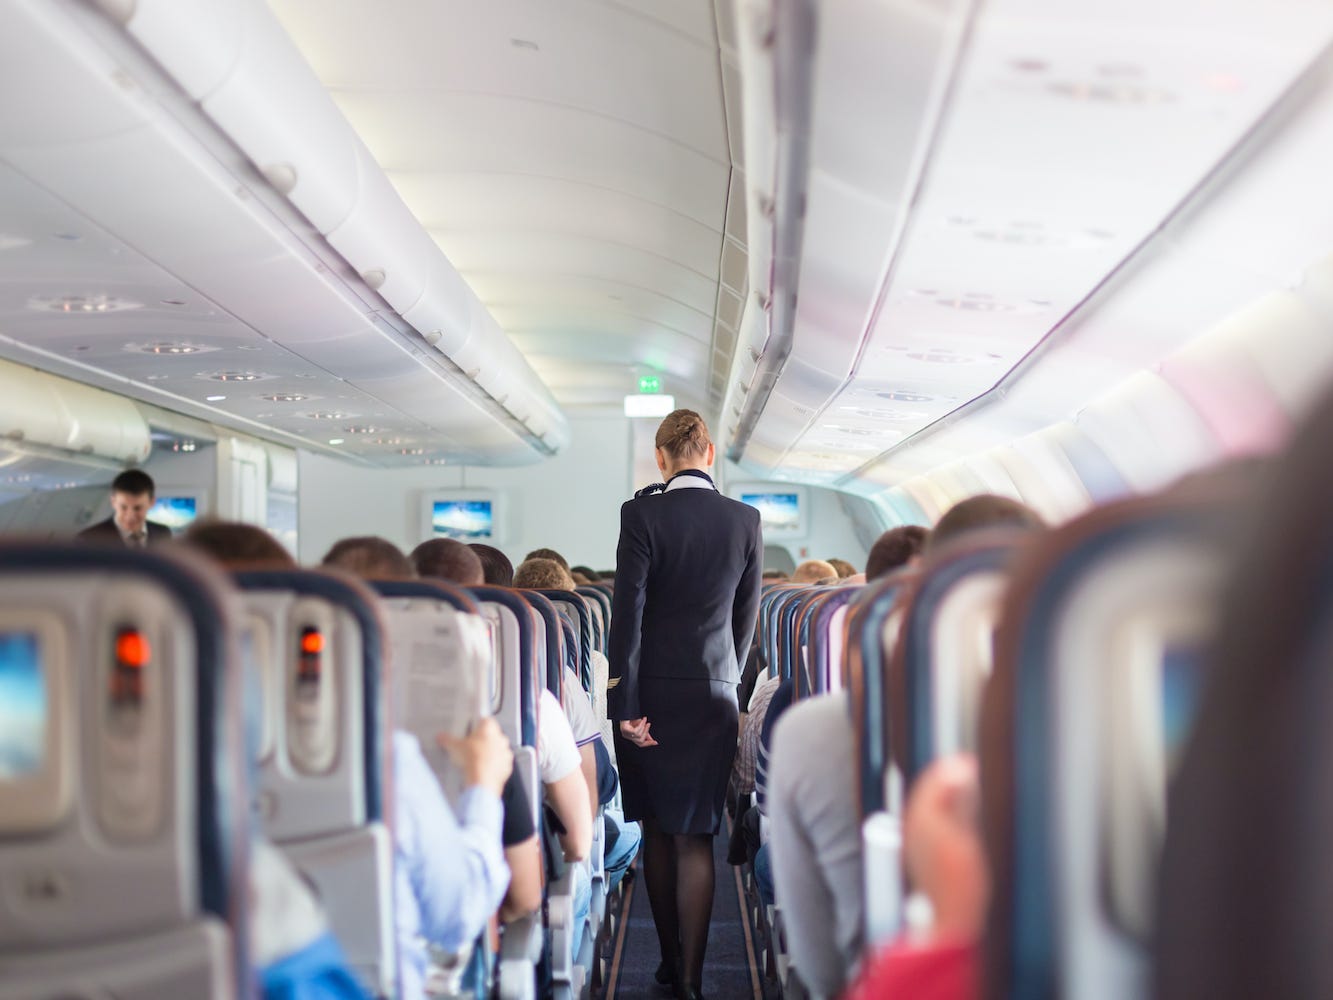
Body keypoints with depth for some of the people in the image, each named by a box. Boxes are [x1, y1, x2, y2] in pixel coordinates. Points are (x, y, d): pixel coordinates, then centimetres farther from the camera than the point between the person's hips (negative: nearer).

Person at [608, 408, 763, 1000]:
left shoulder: (642, 514, -9)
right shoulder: (745, 521, 0)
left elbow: (627, 612, -13)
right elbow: (746, 617, 9)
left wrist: (625, 704, -11)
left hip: (650, 694, -1)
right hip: (713, 697, 2)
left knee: (657, 833, 13)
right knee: (695, 839, 4)